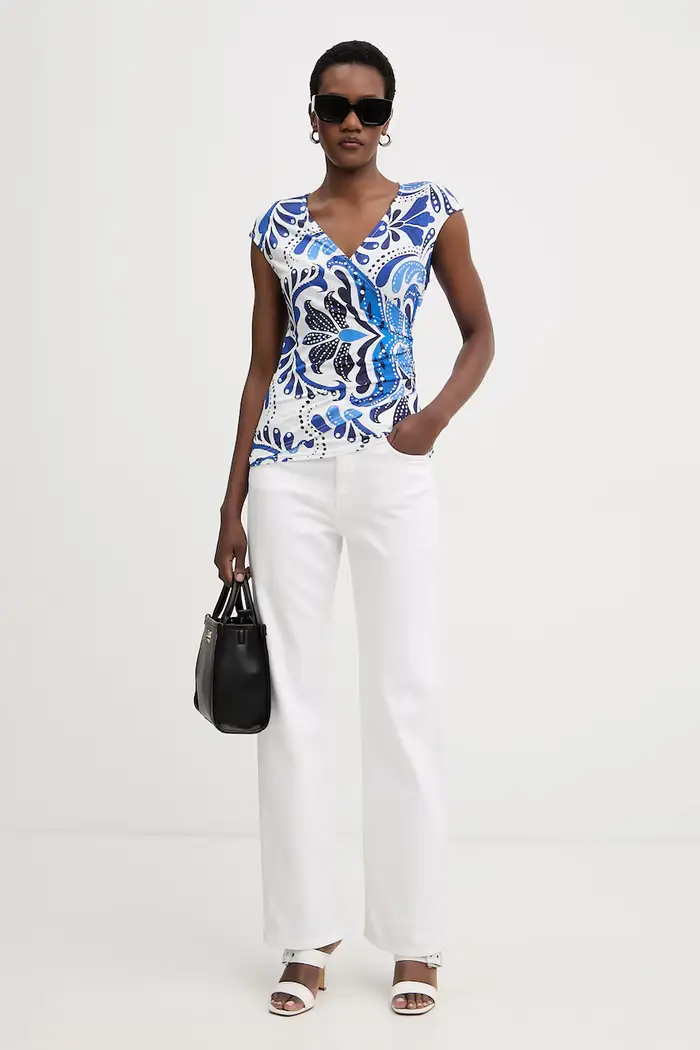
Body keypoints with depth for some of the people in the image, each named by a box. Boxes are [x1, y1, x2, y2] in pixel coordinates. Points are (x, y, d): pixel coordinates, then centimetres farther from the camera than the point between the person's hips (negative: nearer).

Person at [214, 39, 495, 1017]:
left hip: (392, 471, -1)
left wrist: (435, 419, -7)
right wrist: (231, 506, 7)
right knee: (294, 694, 3)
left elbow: (481, 334, 11)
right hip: (289, 472, 2)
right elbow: (262, 367, 10)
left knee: (408, 694, 0)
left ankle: (416, 940, 11)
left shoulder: (432, 212, 5)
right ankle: (308, 938, 13)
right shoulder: (277, 229, 8)